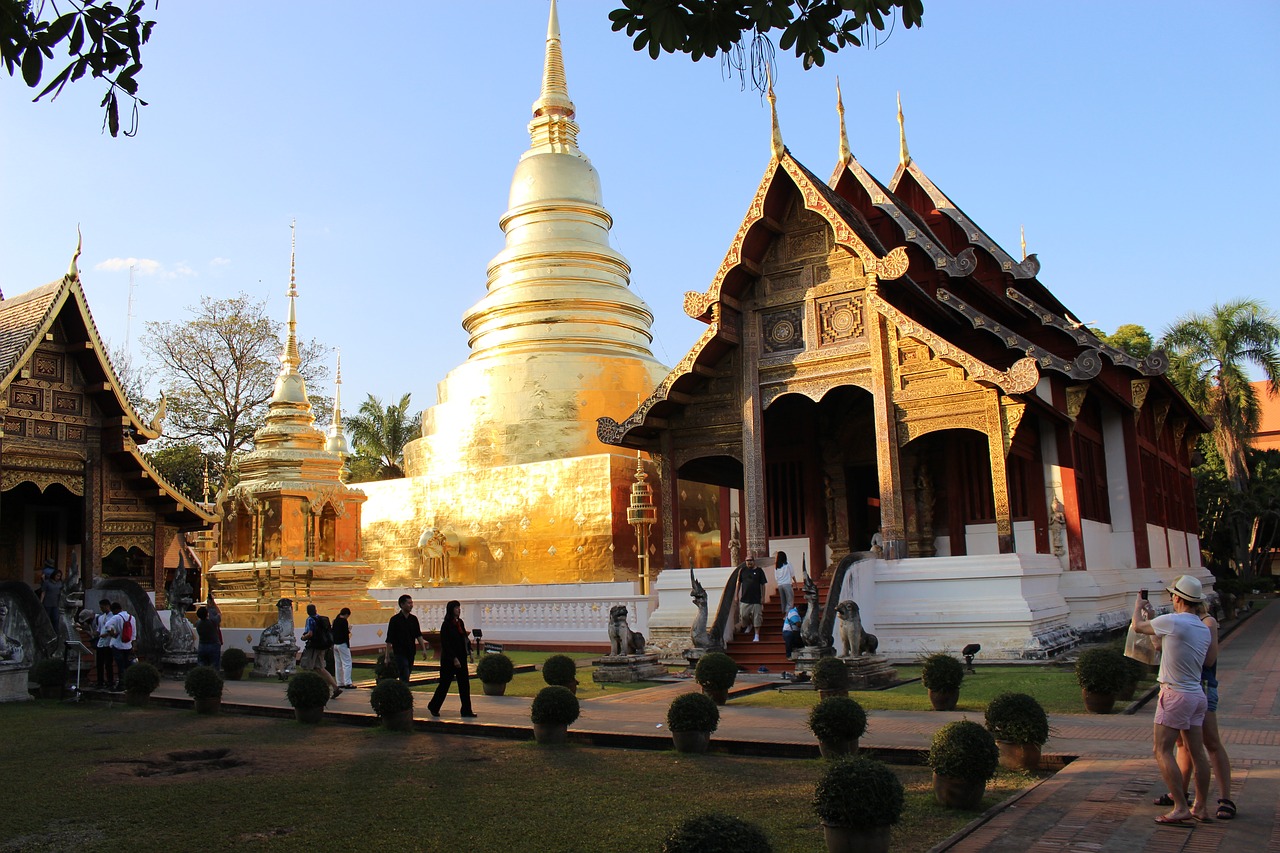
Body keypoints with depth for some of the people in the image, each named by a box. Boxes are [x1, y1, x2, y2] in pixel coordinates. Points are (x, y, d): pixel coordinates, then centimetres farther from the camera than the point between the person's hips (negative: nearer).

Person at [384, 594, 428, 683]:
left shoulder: (414, 619, 7)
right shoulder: (395, 620, -9)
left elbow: (419, 635, 8)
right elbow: (389, 640, -8)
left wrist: (424, 649, -2)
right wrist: (387, 656, -9)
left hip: (411, 653, 5)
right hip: (400, 653, -5)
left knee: (405, 678, 11)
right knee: (404, 678, -11)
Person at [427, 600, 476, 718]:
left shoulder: (460, 622, 8)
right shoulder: (446, 624, -14)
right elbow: (445, 644, -17)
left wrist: (469, 651, 5)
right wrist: (454, 659, -19)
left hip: (461, 658, 7)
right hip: (449, 659, -7)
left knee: (464, 684, 4)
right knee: (444, 684, 4)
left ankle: (466, 710, 8)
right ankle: (433, 707, 23)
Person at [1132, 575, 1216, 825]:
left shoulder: (1171, 621, -16)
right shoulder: (1204, 629, 7)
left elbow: (1138, 626, -2)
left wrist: (1138, 607, 21)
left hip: (1175, 695, -8)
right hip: (1197, 694, 8)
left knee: (1163, 751, -3)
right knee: (1197, 752, 13)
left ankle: (1181, 808, -5)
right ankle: (1202, 806, 21)